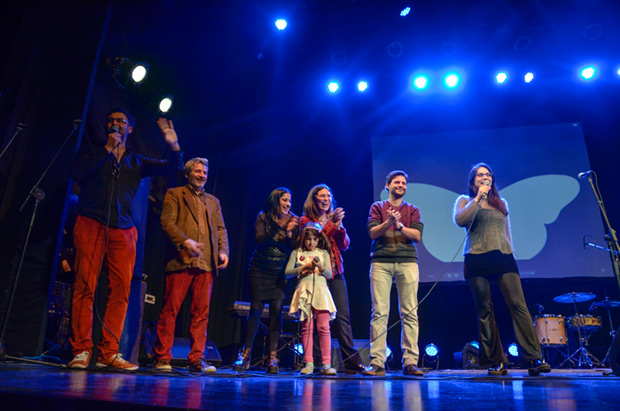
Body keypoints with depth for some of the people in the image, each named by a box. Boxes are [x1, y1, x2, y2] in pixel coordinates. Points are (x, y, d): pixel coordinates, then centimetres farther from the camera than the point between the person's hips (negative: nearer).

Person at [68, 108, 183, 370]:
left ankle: (108, 353, -1)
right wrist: (107, 149, 0)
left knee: (121, 290, -5)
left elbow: (173, 169, 18)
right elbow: (77, 172, -3)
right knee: (85, 286, -9)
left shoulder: (137, 162, 22)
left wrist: (174, 147, 0)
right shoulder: (92, 154, 18)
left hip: (123, 230, 2)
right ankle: (81, 351, -4)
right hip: (91, 224, -2)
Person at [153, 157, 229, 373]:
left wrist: (223, 251, 1)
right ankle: (163, 358, 8)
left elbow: (221, 229, 18)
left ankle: (196, 359, 9)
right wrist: (185, 241, -17)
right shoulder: (174, 194, 11)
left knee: (201, 312, 3)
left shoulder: (213, 201, 24)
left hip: (206, 263, 4)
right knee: (170, 310, -2)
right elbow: (167, 222, -2)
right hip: (181, 260, -4)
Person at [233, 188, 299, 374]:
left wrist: (289, 233, -18)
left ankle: (272, 356, 1)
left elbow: (296, 247, -1)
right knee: (256, 309, -2)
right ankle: (246, 353, 12)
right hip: (260, 270, -1)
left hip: (280, 273, 1)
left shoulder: (294, 221, 5)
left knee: (276, 310, -6)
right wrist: (280, 228, -20)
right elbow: (260, 239, -14)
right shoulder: (263, 217, 1)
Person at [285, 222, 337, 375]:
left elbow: (329, 274, 8)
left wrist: (321, 267, -12)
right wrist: (304, 267, -7)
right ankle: (308, 363, 6)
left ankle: (326, 364, -2)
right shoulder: (297, 253, 12)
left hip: (321, 290, 0)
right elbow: (287, 272, 3)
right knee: (306, 328, 0)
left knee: (324, 327, -6)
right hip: (304, 290, 0)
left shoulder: (323, 253, 15)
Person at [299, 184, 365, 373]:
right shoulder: (306, 220, 4)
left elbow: (344, 245, 8)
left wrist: (339, 227, -8)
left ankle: (352, 361, 1)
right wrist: (331, 224, -16)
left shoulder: (334, 219, 18)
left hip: (336, 272, 4)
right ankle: (317, 362, 3)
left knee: (343, 316, 0)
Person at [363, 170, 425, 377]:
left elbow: (417, 235, 5)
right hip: (381, 262, -1)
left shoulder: (412, 210, 19)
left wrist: (400, 226, -10)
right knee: (379, 313, -6)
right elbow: (373, 233, 2)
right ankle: (377, 363, -3)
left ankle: (410, 362, 2)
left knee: (410, 313, -3)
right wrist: (388, 222, -14)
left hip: (407, 262, 2)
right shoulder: (377, 207, 16)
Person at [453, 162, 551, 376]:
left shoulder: (501, 203, 22)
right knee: (485, 312, -2)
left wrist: (509, 252, 15)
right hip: (477, 260, -3)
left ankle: (534, 359, -7)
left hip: (503, 257, 3)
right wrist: (478, 198, -5)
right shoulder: (465, 201, 11)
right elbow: (460, 220, -10)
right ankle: (495, 363, 5)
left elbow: (507, 232, 24)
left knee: (518, 305, -9)